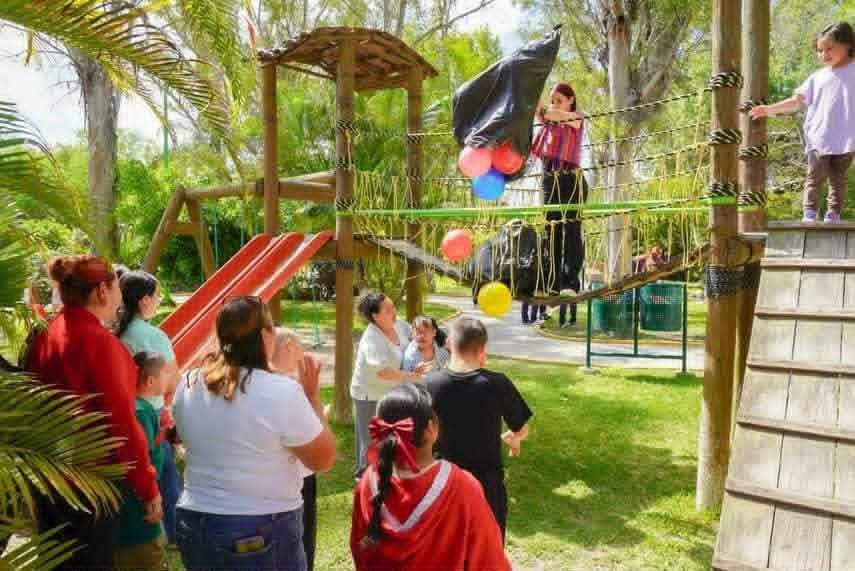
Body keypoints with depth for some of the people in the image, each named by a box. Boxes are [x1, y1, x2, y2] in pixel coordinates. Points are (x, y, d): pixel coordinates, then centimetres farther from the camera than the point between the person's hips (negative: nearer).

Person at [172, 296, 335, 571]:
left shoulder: (187, 386, -2)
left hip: (194, 523, 5)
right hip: (264, 533, -5)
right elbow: (323, 460, -11)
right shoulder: (281, 392, -20)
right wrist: (312, 394, -4)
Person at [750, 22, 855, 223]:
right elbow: (797, 101, 11)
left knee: (838, 179, 6)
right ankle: (810, 213, 0)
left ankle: (833, 214, 11)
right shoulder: (817, 77, 13)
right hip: (818, 138, 2)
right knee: (815, 177, -4)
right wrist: (769, 109, 2)